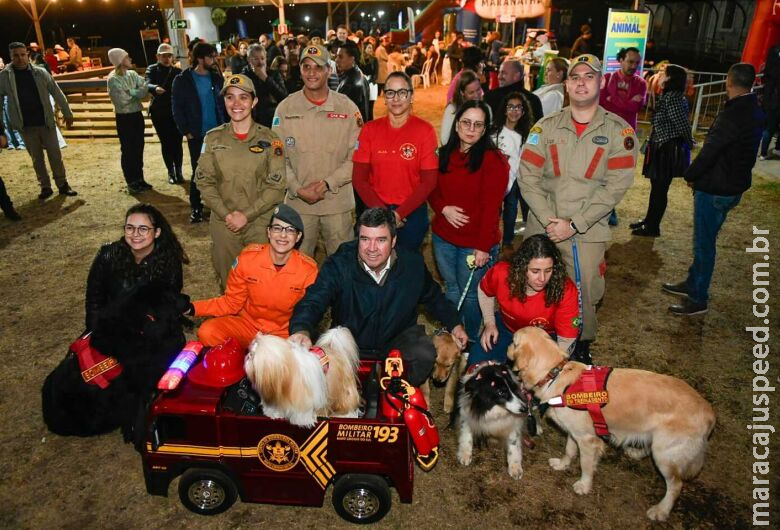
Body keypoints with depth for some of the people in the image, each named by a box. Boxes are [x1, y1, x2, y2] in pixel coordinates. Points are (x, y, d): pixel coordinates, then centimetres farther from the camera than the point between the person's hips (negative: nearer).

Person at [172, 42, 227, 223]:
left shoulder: (216, 77, 6)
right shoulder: (182, 80, -4)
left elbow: (224, 103, 10)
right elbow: (177, 108, -2)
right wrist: (186, 131, -8)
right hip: (197, 135, -3)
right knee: (198, 171, 3)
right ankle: (195, 207, 15)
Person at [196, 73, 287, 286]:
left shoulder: (269, 139, -4)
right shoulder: (213, 138, 2)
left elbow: (276, 185, -7)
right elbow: (204, 181, 2)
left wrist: (247, 215, -13)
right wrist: (226, 214, -11)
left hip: (261, 223, -2)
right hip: (223, 224, 2)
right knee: (228, 282, 12)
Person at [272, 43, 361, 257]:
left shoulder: (347, 108, 0)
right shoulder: (285, 108, 2)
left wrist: (327, 183, -13)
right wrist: (298, 189, -11)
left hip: (338, 201, 0)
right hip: (298, 202, 1)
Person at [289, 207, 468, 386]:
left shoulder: (413, 264, -9)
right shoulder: (337, 266, -19)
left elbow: (433, 296, 11)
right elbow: (313, 302, -31)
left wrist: (454, 323, 8)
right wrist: (302, 330, -52)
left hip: (399, 338, 1)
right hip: (350, 344, -1)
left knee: (426, 357, -27)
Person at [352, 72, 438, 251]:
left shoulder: (425, 130, -5)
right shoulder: (370, 129, 1)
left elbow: (429, 181, -8)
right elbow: (359, 178, -2)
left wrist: (400, 213, -14)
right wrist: (381, 211, -13)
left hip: (413, 212, -1)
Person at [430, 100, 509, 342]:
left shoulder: (494, 160, -11)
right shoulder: (445, 154, 6)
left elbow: (491, 207, -16)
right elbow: (433, 190, 13)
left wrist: (483, 247, -19)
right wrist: (444, 208, -9)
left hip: (475, 243, -5)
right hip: (443, 237, 5)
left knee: (470, 294, 7)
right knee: (451, 289, 19)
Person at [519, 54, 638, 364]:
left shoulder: (618, 131, -2)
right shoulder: (546, 127, 3)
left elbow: (617, 184, -9)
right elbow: (528, 177, -3)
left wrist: (573, 224, -15)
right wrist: (548, 220, -14)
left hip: (588, 233, -1)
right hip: (542, 229, 2)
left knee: (585, 294, 6)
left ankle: (582, 345, 33)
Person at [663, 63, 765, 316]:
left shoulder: (733, 115, -23)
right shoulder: (754, 112, 7)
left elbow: (710, 151, -23)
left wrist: (690, 176, -7)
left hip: (715, 190, -9)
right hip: (732, 185, 9)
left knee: (704, 243, 1)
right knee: (704, 240, 21)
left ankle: (698, 299, 11)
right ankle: (692, 283, 35)